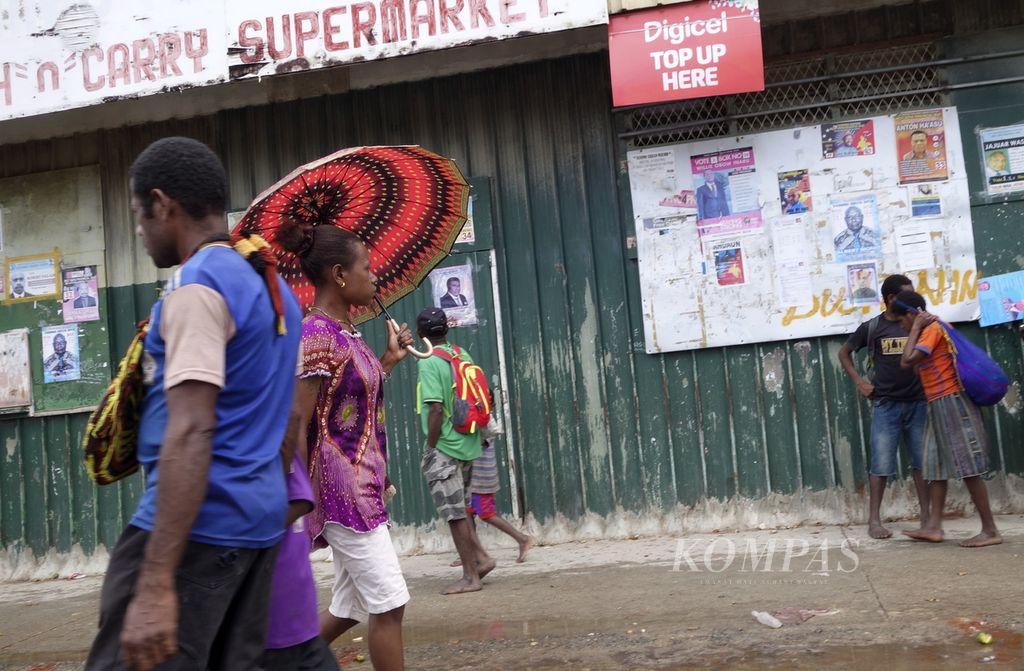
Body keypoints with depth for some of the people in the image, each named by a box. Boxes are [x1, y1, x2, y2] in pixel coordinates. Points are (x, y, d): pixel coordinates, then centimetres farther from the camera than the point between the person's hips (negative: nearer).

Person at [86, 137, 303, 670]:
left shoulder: (196, 285, -13)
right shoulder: (272, 286, 16)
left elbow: (191, 433, -22)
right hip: (258, 518, 9)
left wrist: (156, 583, -25)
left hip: (199, 526, -9)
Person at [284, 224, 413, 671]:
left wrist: (391, 359, 13)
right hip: (342, 488, -9)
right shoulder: (316, 334, -16)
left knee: (350, 606, 16)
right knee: (388, 603, -3)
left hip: (363, 487, 9)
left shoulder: (348, 333, 12)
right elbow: (296, 429, -18)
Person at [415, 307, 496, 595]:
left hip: (444, 447, -7)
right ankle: (480, 557, 18)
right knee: (460, 509, 21)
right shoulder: (463, 356, 8)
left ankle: (470, 576, 7)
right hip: (467, 444, 8)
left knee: (455, 514, 1)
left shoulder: (428, 362, -13)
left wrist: (431, 447, -11)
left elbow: (436, 409, -20)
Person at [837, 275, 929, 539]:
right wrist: (859, 381, 1)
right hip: (886, 405, -2)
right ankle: (874, 520, 3)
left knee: (922, 461, 7)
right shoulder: (872, 327, -1)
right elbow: (844, 352, 11)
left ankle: (927, 515, 17)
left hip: (918, 403, 2)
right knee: (881, 464, -2)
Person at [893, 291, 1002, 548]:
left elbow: (907, 362, -22)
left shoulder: (932, 328, -13)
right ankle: (933, 526, 9)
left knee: (967, 467, -8)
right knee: (937, 465, 8)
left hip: (950, 403, -10)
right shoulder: (932, 329, 17)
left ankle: (990, 530, -3)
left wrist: (916, 328, -13)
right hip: (940, 406, 10)